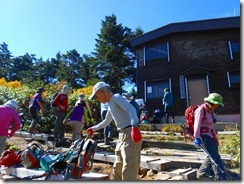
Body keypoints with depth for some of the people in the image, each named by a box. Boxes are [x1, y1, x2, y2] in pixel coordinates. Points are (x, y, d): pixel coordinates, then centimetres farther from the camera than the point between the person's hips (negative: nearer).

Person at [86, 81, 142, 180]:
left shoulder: (116, 97, -7)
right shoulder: (110, 104, 21)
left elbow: (131, 109, -24)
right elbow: (106, 121, 35)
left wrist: (135, 126, -38)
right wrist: (93, 129, 38)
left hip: (130, 134, -10)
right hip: (122, 136, 10)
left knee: (129, 169, -8)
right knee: (117, 169, 19)